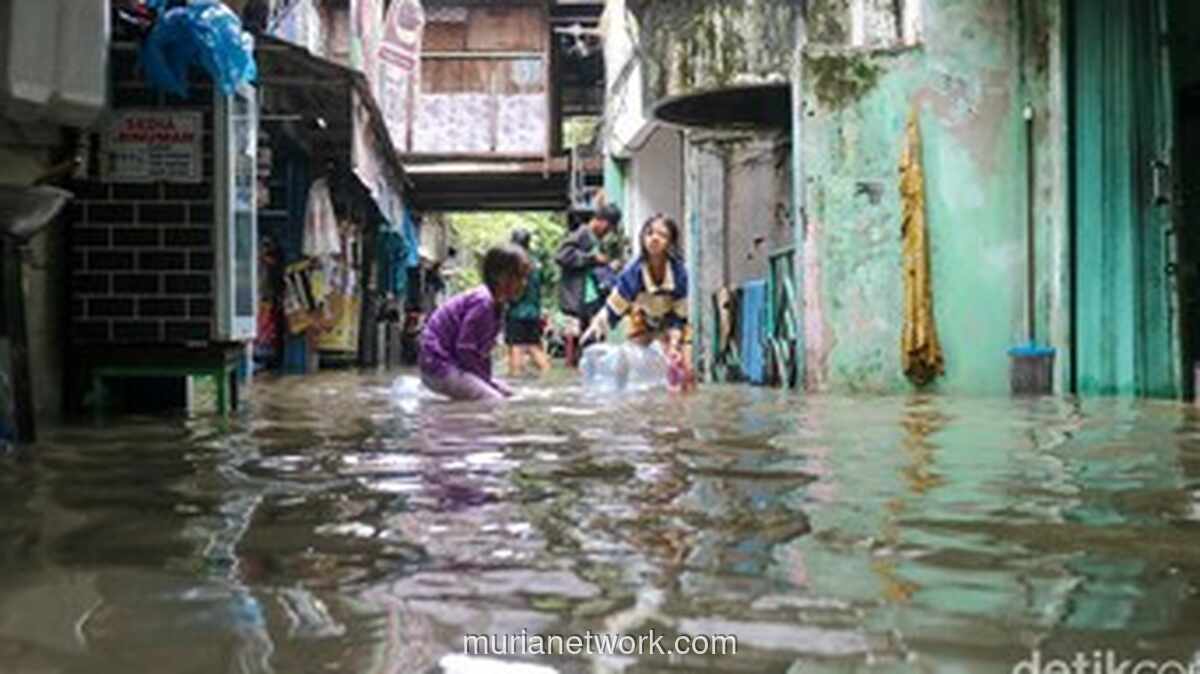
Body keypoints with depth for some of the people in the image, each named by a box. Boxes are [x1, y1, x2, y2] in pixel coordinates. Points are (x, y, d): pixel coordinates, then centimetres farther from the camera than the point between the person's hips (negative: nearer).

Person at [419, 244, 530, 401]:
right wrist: (486, 380, -14)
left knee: (507, 393, 13)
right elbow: (465, 348, -24)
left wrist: (488, 380, 6)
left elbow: (482, 350, 14)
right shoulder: (482, 303, -23)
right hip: (439, 366, -10)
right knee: (493, 400, -20)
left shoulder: (495, 303, 8)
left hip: (455, 364, 10)